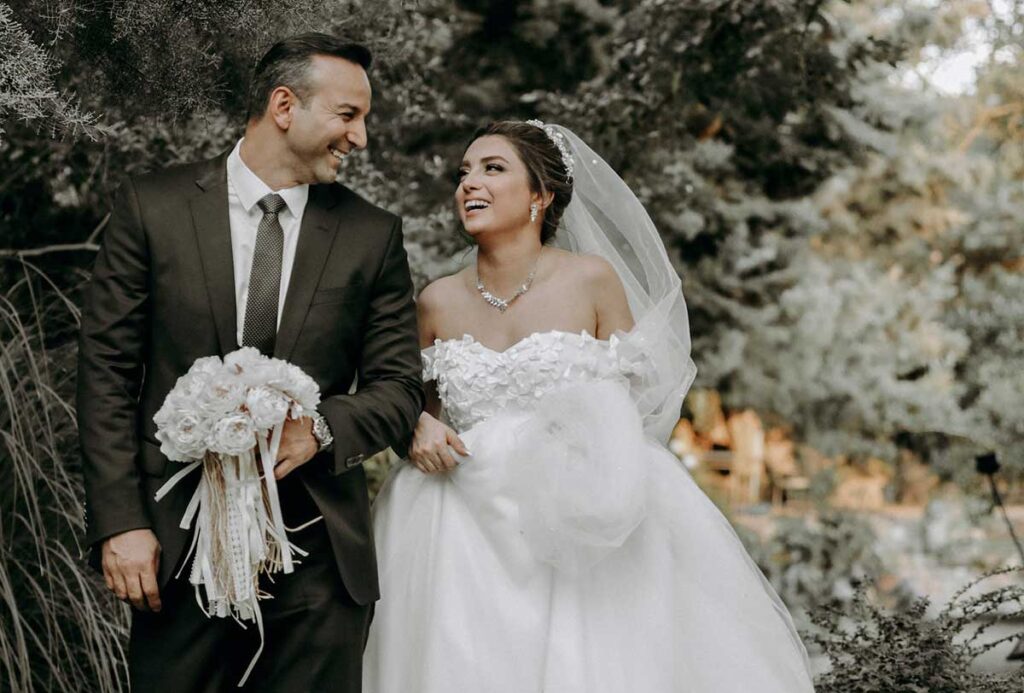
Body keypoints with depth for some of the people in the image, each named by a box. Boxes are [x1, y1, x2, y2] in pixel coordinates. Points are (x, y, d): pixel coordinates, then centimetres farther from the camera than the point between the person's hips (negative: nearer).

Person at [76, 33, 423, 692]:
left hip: (320, 556, 1)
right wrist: (120, 522, -7)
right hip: (177, 547, -1)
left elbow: (399, 387, 6)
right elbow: (108, 371, 0)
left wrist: (320, 427, -15)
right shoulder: (152, 207, 1)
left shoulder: (373, 234, 5)